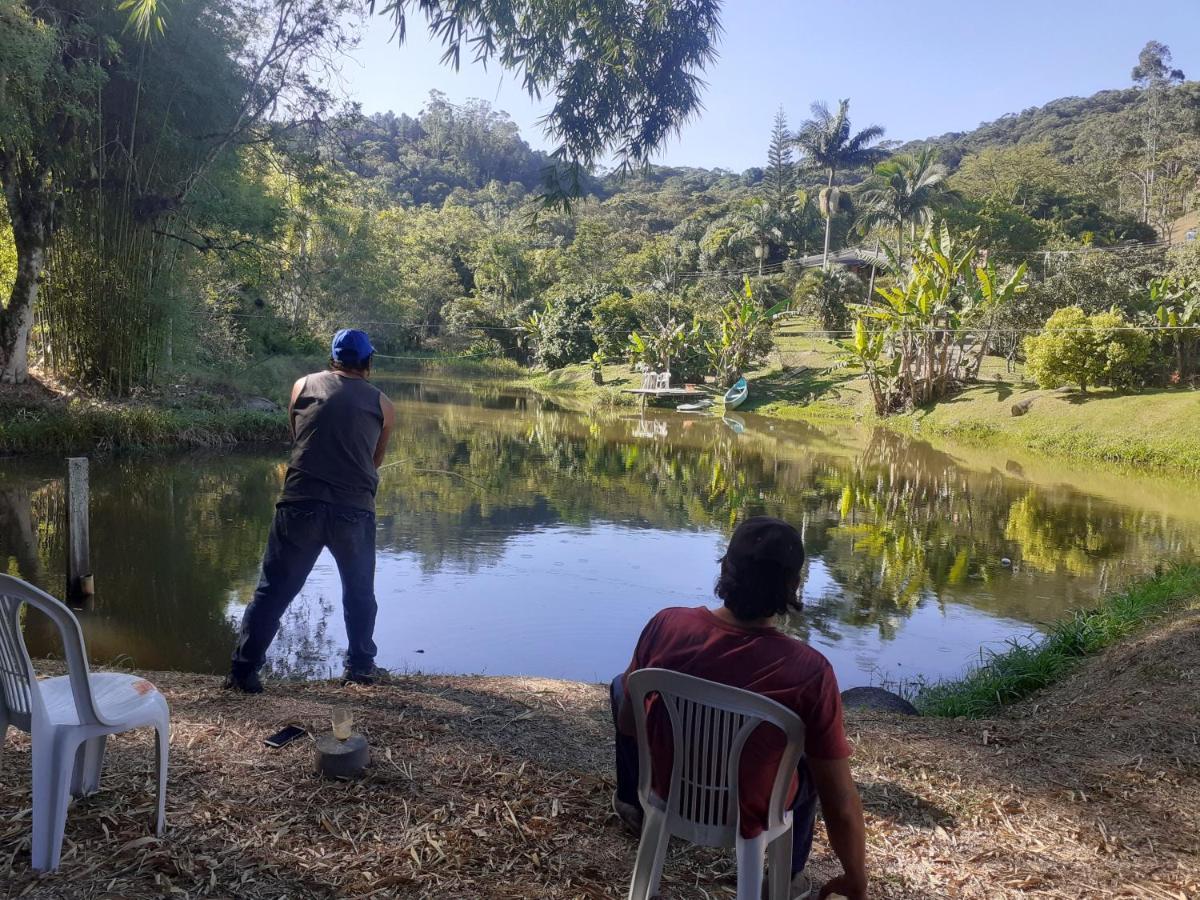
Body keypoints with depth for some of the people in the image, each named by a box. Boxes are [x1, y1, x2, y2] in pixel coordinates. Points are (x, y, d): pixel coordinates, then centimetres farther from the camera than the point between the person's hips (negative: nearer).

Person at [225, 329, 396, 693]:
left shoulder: (304, 386, 11)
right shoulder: (382, 404, 11)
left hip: (300, 503, 0)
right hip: (355, 509, 0)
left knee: (273, 590, 9)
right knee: (360, 591, 20)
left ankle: (243, 670, 9)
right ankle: (360, 664, 28)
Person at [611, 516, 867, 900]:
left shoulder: (666, 624, -22)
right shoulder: (809, 671, -28)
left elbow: (628, 721, -6)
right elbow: (841, 805, -20)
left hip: (666, 789, 2)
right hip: (749, 815, -1)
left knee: (621, 684, 27)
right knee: (812, 760, 29)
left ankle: (633, 804, 45)